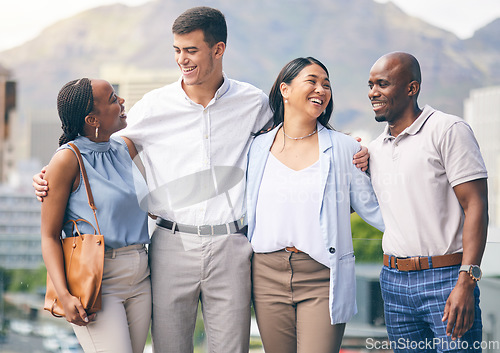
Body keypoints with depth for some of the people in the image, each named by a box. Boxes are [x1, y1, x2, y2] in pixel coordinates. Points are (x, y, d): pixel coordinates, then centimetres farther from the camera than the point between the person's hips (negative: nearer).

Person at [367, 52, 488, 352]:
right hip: (394, 282, 6)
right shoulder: (375, 149, 14)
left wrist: (466, 282, -20)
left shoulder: (449, 131, -6)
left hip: (445, 279, -6)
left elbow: (476, 206, -12)